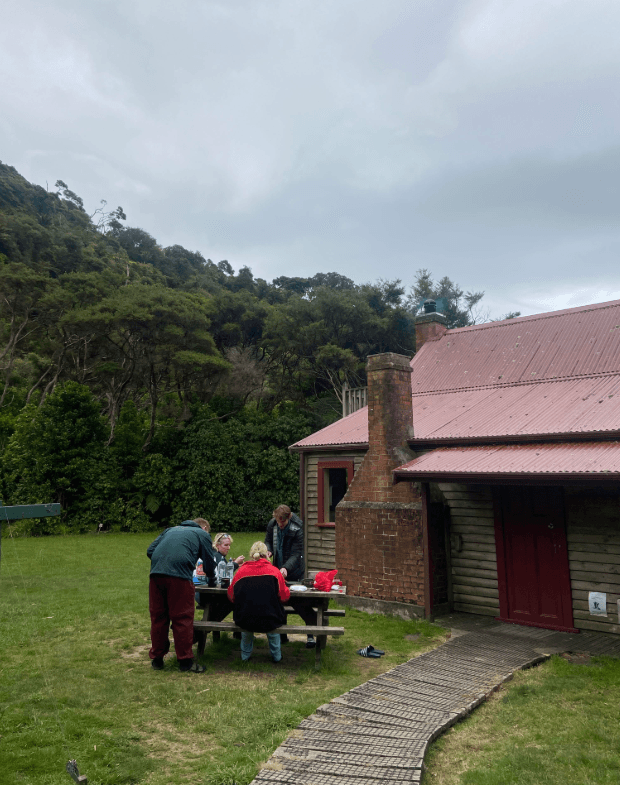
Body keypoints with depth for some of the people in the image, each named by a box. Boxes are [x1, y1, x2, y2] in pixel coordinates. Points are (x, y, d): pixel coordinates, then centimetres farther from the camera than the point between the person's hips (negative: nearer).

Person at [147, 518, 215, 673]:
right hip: (179, 574, -5)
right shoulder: (203, 534, 19)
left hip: (156, 572, 5)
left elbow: (150, 551, 21)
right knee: (182, 618, 5)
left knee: (158, 616, 15)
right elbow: (209, 567, 17)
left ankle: (157, 658, 26)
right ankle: (185, 661, 12)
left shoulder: (171, 529, 32)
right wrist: (210, 574, 39)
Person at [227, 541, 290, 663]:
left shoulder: (241, 571, -2)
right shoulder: (274, 571, -5)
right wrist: (287, 589, 22)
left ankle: (245, 655, 42)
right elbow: (284, 596, -1)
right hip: (269, 622, -1)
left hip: (244, 621, 1)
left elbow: (231, 597, 6)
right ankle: (276, 655, 40)